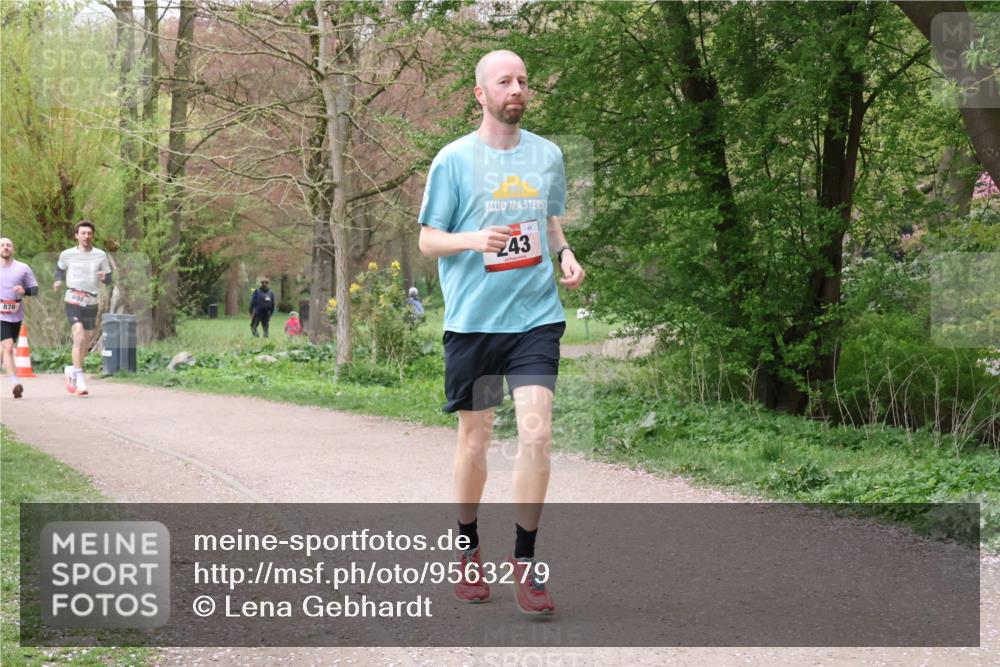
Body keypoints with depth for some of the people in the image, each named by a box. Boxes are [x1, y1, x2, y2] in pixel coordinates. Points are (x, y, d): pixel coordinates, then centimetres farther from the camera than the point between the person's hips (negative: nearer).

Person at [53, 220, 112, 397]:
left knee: (86, 343, 11)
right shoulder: (67, 254, 3)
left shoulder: (101, 255, 3)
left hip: (91, 303, 3)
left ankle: (72, 371, 36)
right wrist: (59, 280, 3)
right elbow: (60, 267, 23)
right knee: (79, 337, -19)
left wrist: (104, 277, -16)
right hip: (73, 301, -3)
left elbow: (109, 280, 7)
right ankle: (80, 380, -18)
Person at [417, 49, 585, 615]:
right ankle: (470, 551, 28)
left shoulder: (548, 155, 9)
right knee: (475, 440, 7)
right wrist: (475, 239, -18)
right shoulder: (454, 160, -1)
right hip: (472, 318, -1)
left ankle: (525, 561, -2)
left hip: (535, 315, 2)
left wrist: (566, 254, 1)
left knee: (537, 432, -13)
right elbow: (428, 239, 2)